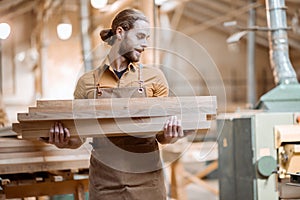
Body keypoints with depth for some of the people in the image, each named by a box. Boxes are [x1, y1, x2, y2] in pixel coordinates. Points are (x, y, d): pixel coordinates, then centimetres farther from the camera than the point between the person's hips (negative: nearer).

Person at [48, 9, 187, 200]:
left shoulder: (154, 77, 2)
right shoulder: (87, 82, 3)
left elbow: (161, 135, 4)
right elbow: (78, 137, 9)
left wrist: (169, 137, -18)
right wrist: (65, 142, -13)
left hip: (146, 179, 0)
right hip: (104, 182, 0)